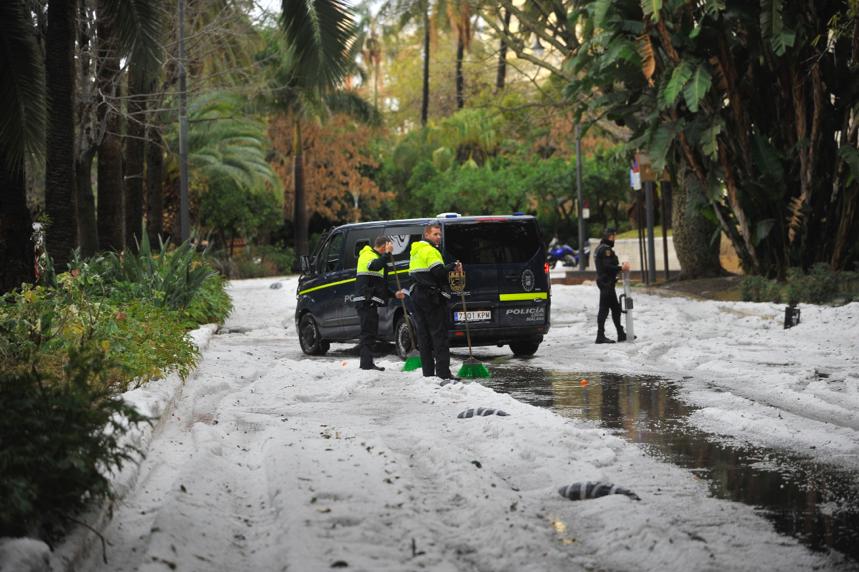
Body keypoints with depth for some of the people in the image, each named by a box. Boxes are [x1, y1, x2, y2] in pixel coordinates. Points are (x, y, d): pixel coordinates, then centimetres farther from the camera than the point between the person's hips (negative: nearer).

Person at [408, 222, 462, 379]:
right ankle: (443, 372, -13)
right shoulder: (430, 251, -12)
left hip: (418, 295, 9)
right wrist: (454, 266, -7)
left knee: (424, 334, 10)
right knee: (439, 334, -9)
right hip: (433, 297, -9)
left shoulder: (415, 251, 19)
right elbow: (439, 272, -22)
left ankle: (428, 372, 11)